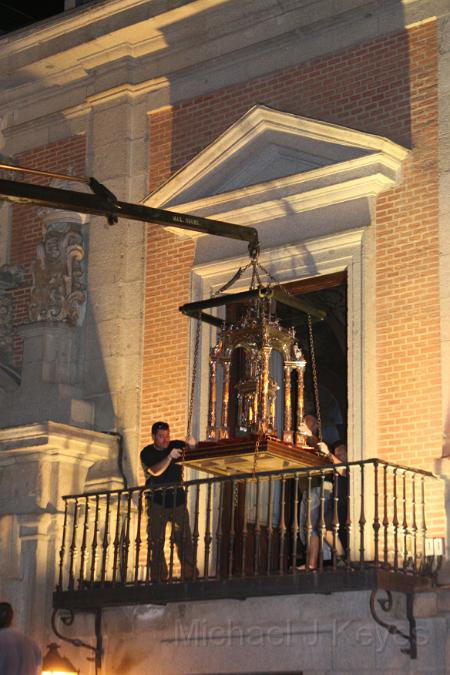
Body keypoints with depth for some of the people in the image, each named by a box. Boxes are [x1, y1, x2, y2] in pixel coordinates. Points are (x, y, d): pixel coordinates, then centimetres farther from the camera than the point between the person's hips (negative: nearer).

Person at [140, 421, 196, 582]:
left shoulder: (176, 446, 5)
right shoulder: (147, 453, -2)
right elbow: (154, 471, -18)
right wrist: (169, 457, -33)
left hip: (178, 501, 1)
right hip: (156, 502, -1)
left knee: (184, 540, -5)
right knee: (156, 542, -3)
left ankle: (190, 575, -6)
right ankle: (158, 578, 0)